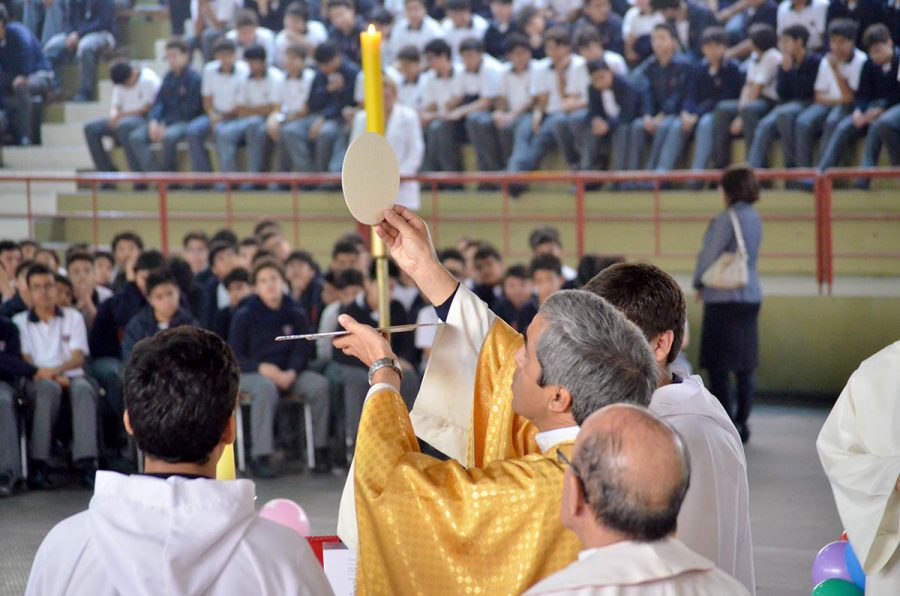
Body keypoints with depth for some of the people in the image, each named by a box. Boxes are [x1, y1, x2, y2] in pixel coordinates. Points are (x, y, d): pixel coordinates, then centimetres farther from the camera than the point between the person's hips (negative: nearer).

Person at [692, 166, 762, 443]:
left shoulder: (728, 218, -15)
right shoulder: (754, 218, 11)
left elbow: (710, 255, -12)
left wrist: (699, 284, 6)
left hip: (725, 298, -9)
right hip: (751, 295, 9)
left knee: (718, 367, -4)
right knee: (745, 365, 11)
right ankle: (741, 424, 16)